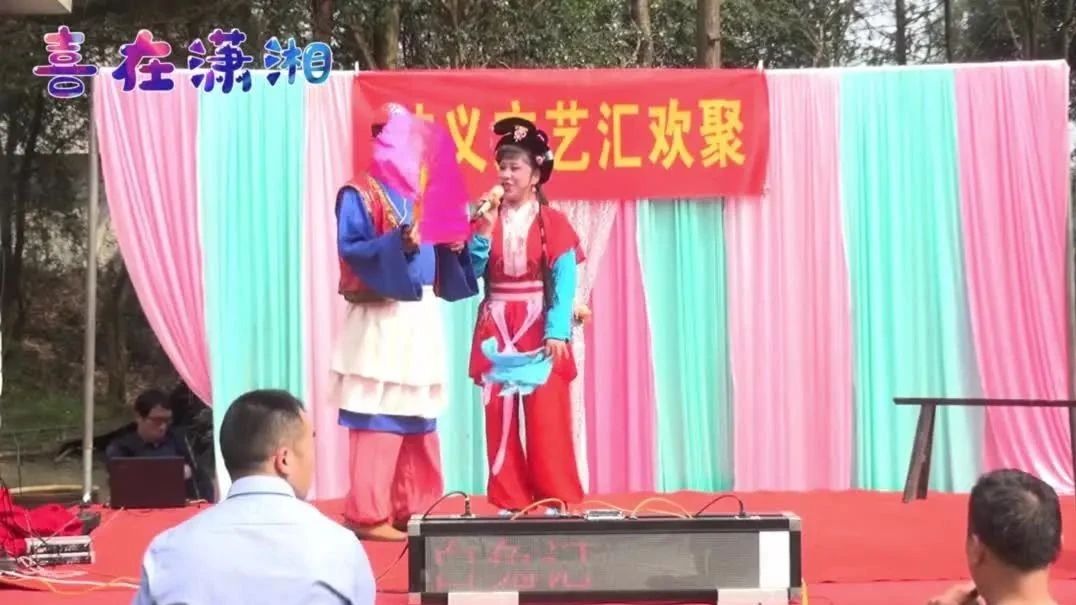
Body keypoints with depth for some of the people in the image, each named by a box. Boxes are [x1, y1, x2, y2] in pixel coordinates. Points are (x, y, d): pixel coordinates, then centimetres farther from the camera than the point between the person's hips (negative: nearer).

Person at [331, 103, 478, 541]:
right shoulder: (358, 194, -5)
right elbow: (349, 248, -16)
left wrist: (453, 246, 1)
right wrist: (398, 242, -27)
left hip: (421, 316, 8)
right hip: (381, 320, -8)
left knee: (420, 417, 9)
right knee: (379, 418, -9)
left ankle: (413, 508, 15)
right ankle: (368, 515, -6)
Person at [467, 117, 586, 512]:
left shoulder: (554, 223, -1)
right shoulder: (485, 222, 8)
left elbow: (564, 282, -8)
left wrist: (557, 332, -18)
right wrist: (485, 229, -12)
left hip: (540, 328, -3)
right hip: (496, 329, 3)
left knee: (546, 414, -5)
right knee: (499, 412, 2)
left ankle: (555, 498, 3)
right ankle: (509, 500, 9)